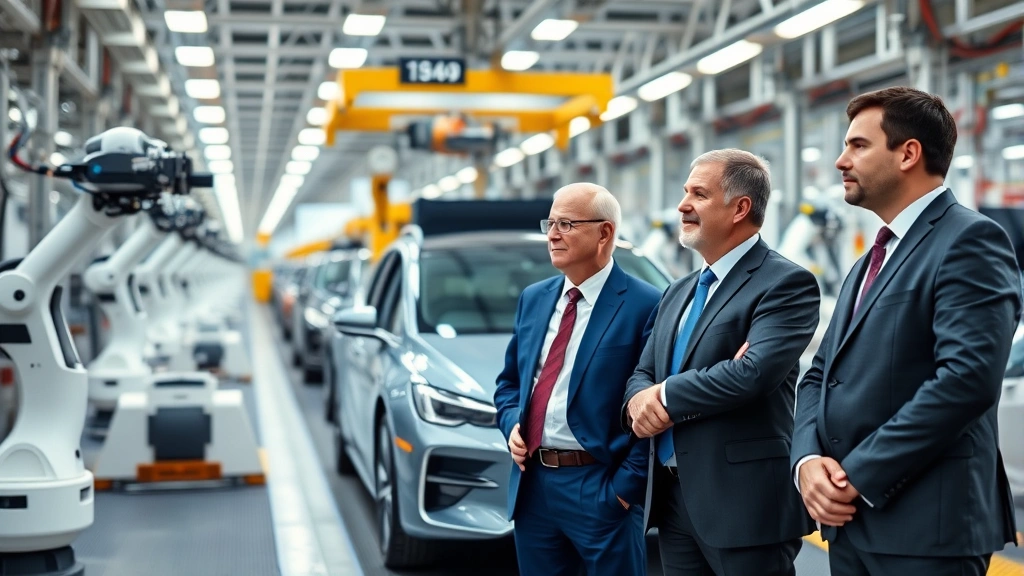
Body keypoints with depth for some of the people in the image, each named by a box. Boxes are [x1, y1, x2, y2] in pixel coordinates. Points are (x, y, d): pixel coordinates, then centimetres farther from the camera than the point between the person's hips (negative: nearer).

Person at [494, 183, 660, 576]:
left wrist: (625, 486, -15)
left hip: (599, 490, -6)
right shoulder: (533, 299, 13)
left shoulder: (645, 306, -9)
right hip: (532, 485, 6)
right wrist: (512, 424, 2)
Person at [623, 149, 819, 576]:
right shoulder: (679, 293, 17)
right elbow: (643, 375, 16)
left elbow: (753, 372, -23)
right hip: (674, 500, 8)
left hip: (745, 504, -8)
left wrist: (666, 395, -11)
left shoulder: (785, 283, -10)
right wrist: (640, 400, -9)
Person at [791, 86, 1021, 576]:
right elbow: (822, 375, 17)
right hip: (850, 522, 8)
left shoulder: (970, 240, -9)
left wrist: (860, 476, -18)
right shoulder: (871, 260, 19)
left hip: (926, 526, -8)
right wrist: (807, 459, -4)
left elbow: (968, 378, -21)